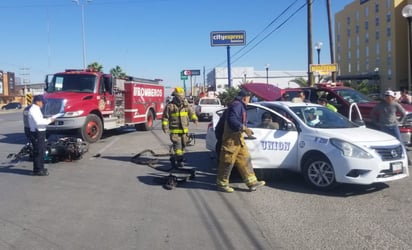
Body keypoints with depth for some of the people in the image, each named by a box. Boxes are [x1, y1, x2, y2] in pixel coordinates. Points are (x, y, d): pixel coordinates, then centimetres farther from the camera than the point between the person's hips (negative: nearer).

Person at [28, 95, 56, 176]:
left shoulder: (36, 109, 17)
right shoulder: (33, 110, -15)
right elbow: (38, 122, -24)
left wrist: (48, 119, 10)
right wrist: (49, 121, -17)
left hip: (40, 133, 11)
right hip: (37, 133, -11)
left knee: (41, 151, 17)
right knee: (38, 152, -6)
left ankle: (40, 168, 27)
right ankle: (37, 170, 0)